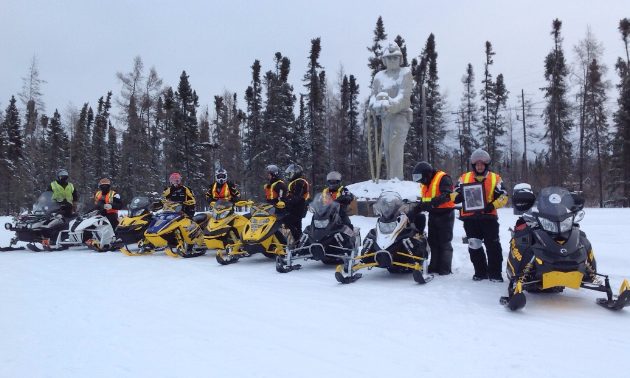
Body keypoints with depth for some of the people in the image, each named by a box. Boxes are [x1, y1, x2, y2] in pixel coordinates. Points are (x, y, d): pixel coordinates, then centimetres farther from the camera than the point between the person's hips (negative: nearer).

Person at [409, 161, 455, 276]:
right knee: (433, 242, 8)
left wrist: (431, 203, -39)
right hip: (433, 215, 8)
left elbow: (447, 195, -28)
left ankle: (445, 268, -1)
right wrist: (416, 210, 7)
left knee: (444, 242, -5)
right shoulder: (425, 184, 13)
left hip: (445, 215, -8)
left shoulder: (443, 178, -14)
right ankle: (434, 266, 13)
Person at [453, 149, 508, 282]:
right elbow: (456, 193, 11)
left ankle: (495, 273, 7)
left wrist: (492, 205, -15)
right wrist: (458, 197, -13)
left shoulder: (495, 178, 5)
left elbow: (503, 196, 2)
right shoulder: (464, 177, 10)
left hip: (488, 217, -2)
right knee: (474, 246, 5)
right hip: (470, 218, 2)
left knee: (493, 246, -1)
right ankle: (480, 272, 17)